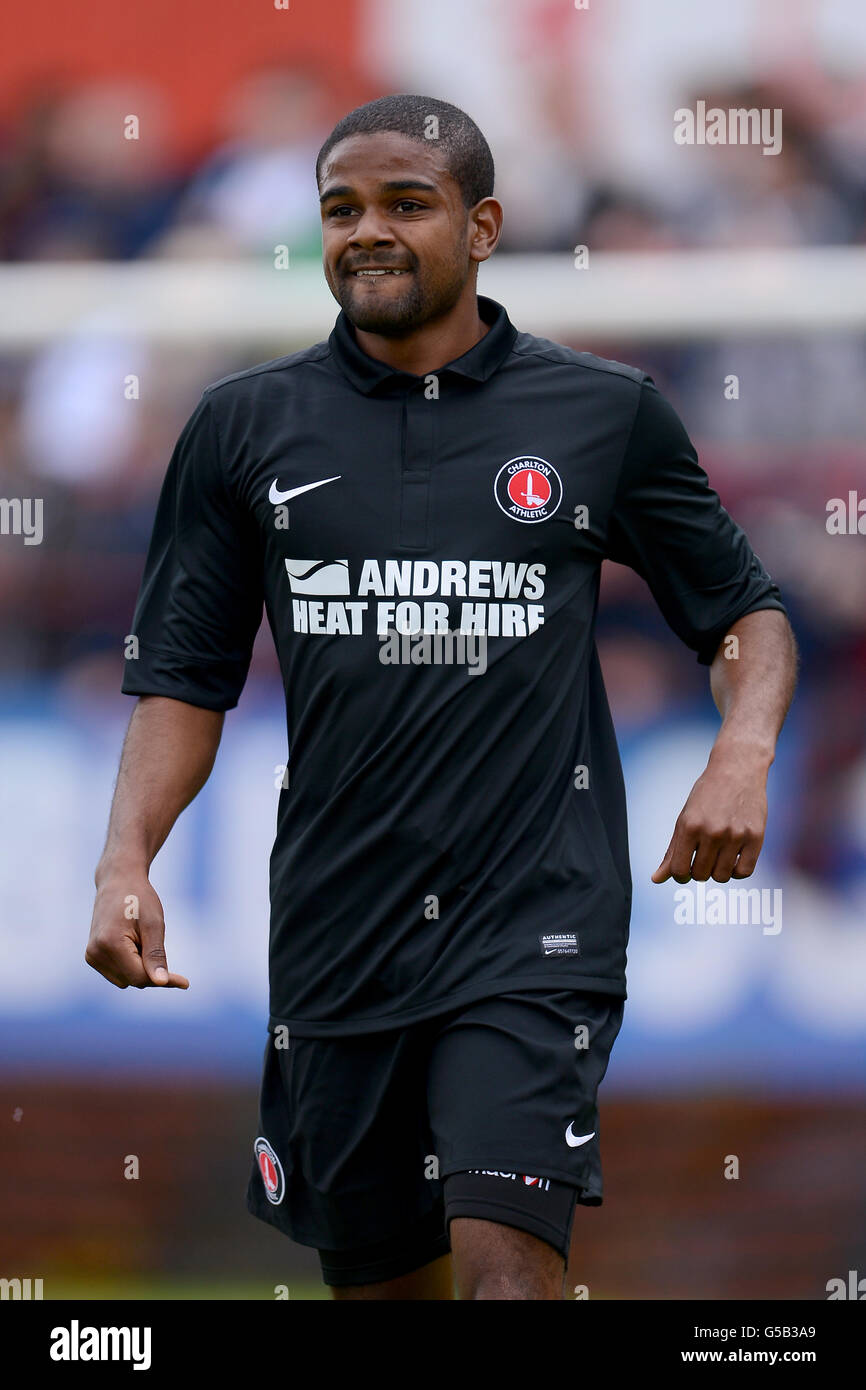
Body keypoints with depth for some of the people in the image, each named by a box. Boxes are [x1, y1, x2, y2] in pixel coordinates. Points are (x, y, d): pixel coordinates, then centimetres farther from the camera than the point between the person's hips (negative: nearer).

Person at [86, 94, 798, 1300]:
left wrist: (742, 758, -7)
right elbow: (185, 677, 9)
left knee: (507, 1264, -19)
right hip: (335, 928, 3)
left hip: (536, 922, -3)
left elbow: (746, 613, 13)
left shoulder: (607, 416, 4)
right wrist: (126, 861, -6)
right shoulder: (246, 428, 6)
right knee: (379, 1279, 11)